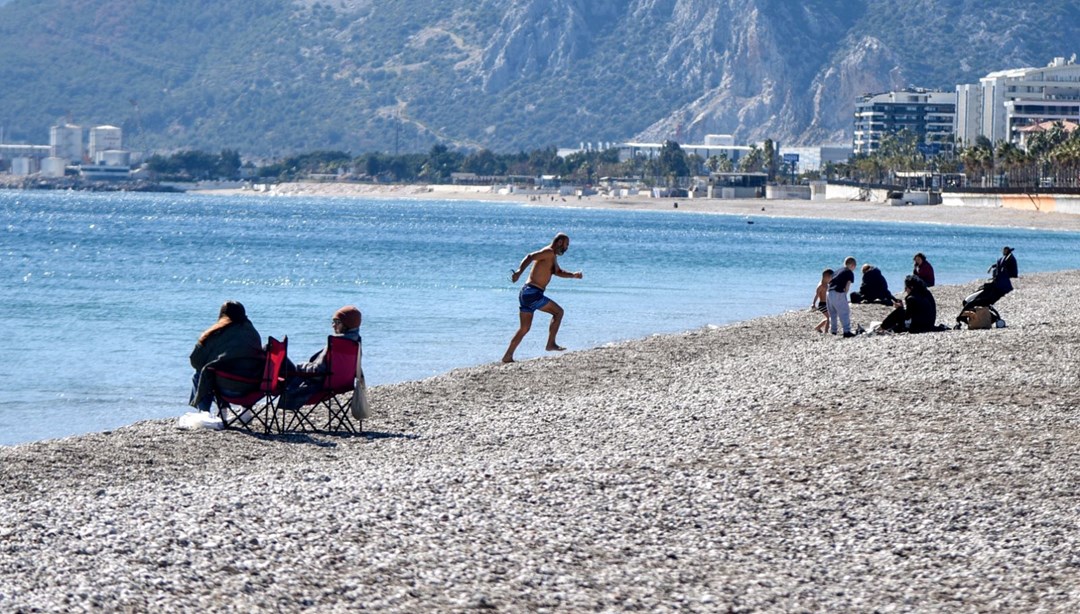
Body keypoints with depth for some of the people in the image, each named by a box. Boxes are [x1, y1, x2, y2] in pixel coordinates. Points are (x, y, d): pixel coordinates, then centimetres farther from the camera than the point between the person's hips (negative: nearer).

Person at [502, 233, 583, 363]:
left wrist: (573, 275, 25)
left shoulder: (552, 257, 24)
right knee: (558, 311, 0)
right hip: (532, 293, -10)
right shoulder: (548, 252, -8)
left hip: (526, 294, 10)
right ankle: (551, 344, -1)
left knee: (524, 328, 11)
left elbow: (558, 272, 40)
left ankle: (507, 357, 9)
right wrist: (519, 272, -38)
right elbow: (530, 257, -23)